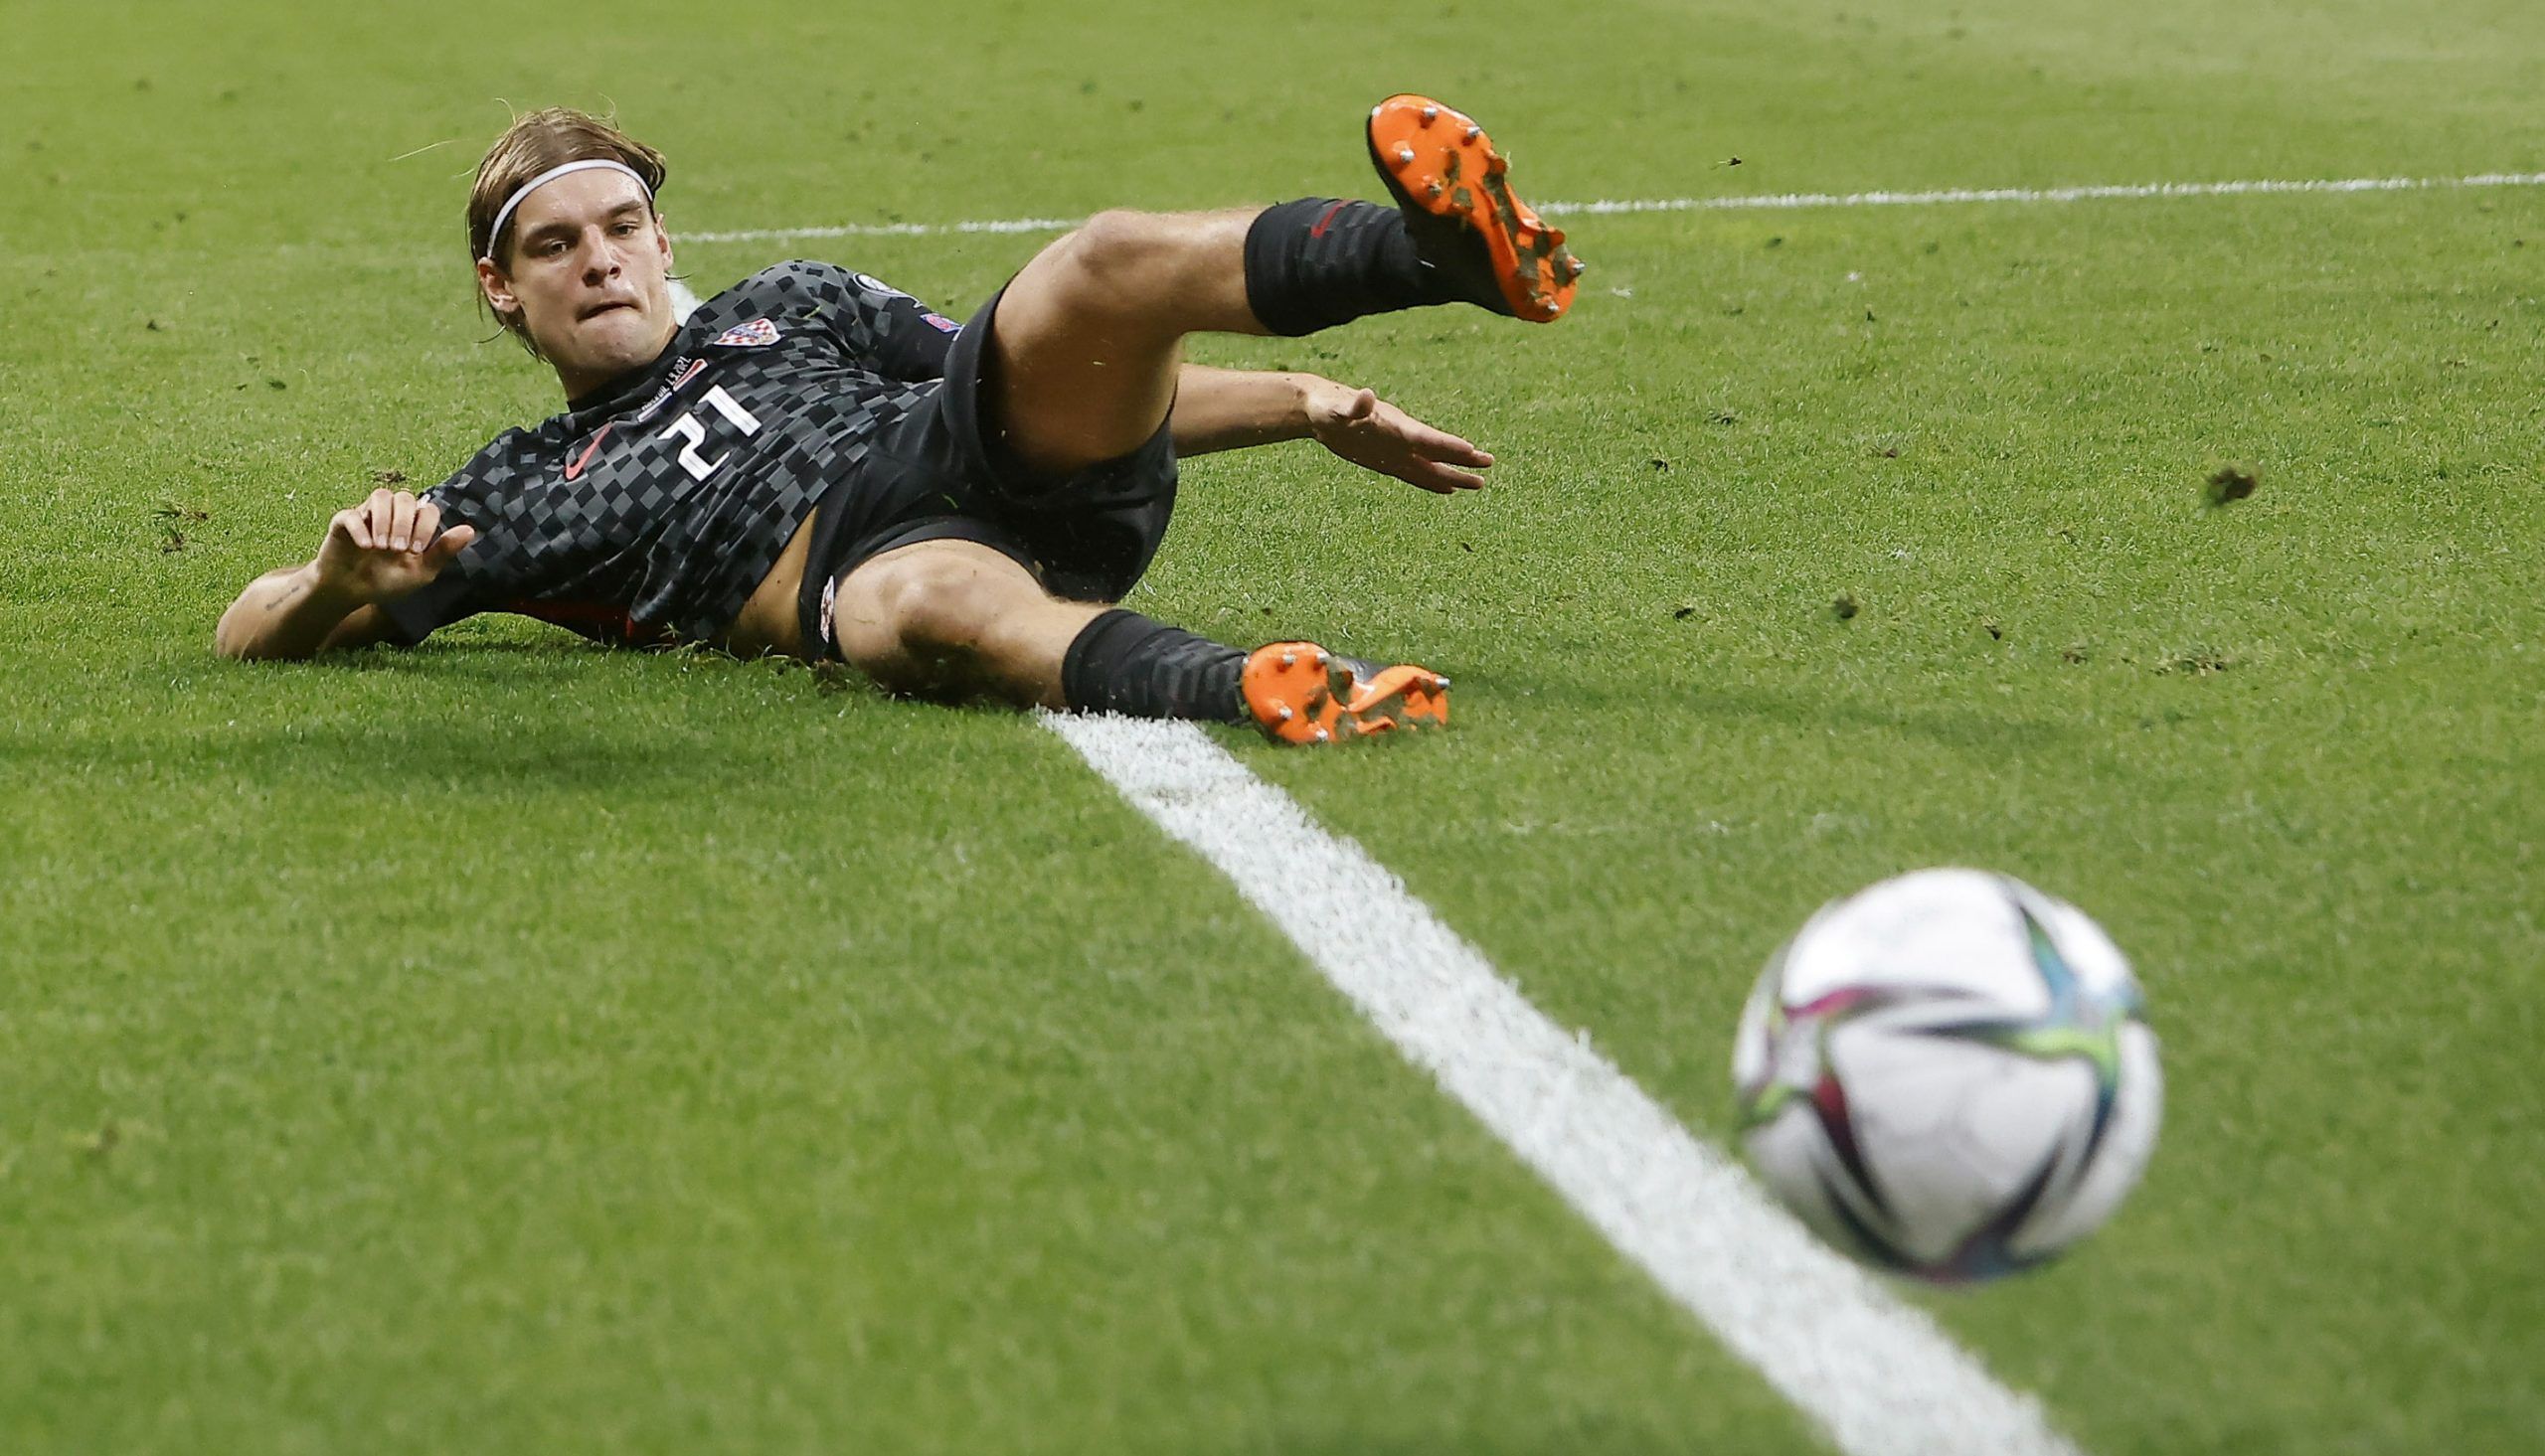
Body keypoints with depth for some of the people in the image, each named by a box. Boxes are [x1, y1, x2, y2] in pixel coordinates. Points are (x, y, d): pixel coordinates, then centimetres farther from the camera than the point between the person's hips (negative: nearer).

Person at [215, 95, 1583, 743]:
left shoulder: (787, 306, 34)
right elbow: (250, 633, 21)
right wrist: (344, 572, -4)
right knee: (925, 604, -42)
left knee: (1109, 267, -27)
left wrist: (1306, 404, 19)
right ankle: (1240, 688, -68)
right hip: (856, 565, -3)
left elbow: (1104, 393, 31)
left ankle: (1453, 243, -51)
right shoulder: (520, 497, 26)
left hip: (1006, 462, 3)